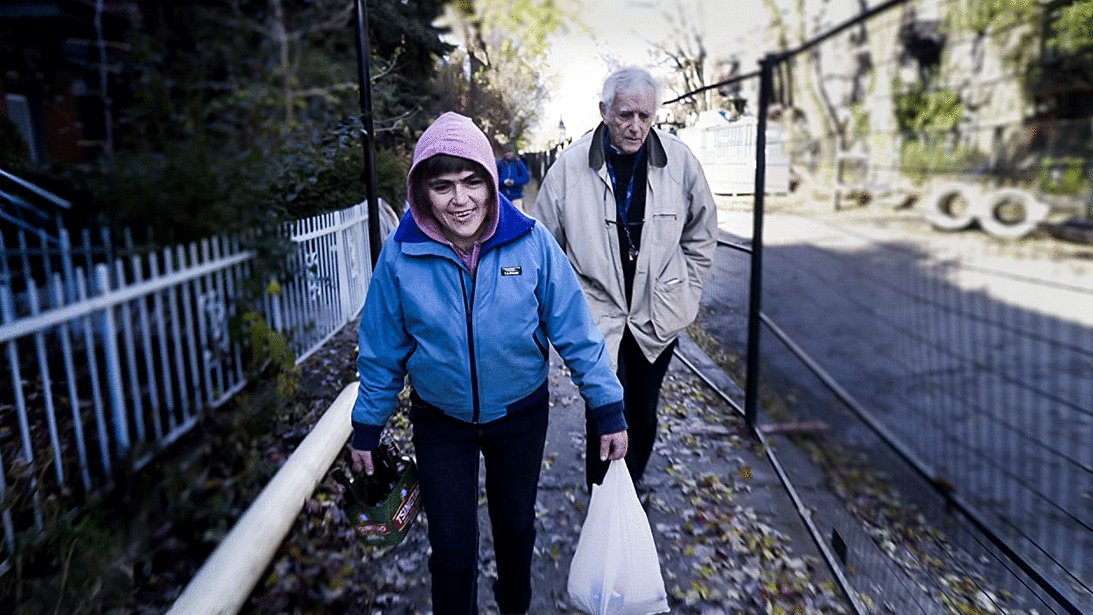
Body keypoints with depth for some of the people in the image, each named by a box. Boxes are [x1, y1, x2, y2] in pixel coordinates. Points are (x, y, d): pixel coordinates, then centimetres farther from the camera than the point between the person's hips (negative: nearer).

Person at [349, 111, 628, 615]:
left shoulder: (530, 242, -20)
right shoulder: (401, 253, -17)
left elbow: (575, 330, -13)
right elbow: (383, 349, -5)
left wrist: (607, 409, -10)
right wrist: (367, 426, 3)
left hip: (521, 414, 1)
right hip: (440, 422, 0)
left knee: (516, 526, 23)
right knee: (452, 549, 6)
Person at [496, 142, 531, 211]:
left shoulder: (519, 164, 2)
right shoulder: (499, 164, 2)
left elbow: (526, 177, -4)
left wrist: (514, 182, -17)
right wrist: (503, 181, -18)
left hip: (516, 195, -1)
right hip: (503, 196, 1)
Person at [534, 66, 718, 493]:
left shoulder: (679, 161, -6)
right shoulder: (571, 165, -11)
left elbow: (701, 235, 9)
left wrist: (687, 294, 8)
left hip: (658, 315, 3)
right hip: (596, 314, -2)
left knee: (644, 414, 17)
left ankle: (634, 483, 42)